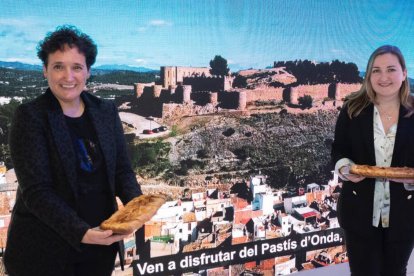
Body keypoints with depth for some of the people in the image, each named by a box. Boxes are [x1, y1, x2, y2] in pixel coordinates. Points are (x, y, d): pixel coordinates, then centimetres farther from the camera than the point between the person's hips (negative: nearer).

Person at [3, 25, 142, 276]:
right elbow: (36, 191, -16)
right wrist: (82, 233, -27)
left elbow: (122, 169, 5)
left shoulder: (107, 111, 2)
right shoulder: (30, 116, -11)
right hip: (45, 251, -4)